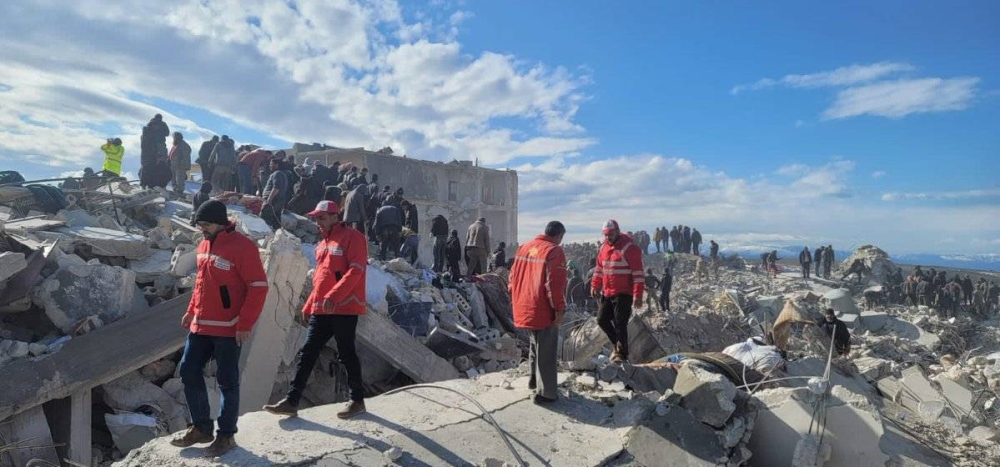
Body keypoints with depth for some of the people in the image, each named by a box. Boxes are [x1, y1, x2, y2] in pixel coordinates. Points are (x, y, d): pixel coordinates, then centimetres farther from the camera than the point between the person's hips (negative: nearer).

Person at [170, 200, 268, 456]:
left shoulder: (242, 246, -17)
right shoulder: (204, 245, 10)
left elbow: (258, 287, -18)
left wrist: (245, 324, -20)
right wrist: (191, 310, 16)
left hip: (228, 329, -8)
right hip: (201, 325, 8)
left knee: (227, 381, 3)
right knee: (189, 372, 13)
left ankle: (226, 435, 17)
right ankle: (201, 427, 28)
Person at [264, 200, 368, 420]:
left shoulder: (353, 237, -6)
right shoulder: (323, 244, 20)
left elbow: (356, 270, -18)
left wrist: (334, 295, -27)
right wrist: (308, 306, 20)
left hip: (345, 308, -8)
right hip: (321, 310, 8)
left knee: (346, 355, 0)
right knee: (307, 354, 6)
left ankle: (357, 400, 15)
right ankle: (291, 401, 12)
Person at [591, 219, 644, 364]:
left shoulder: (629, 248, -12)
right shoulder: (604, 247, 10)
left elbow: (638, 272, -15)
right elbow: (599, 268, 20)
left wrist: (638, 294, -20)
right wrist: (595, 285, 13)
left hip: (623, 294, -7)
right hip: (607, 293, 8)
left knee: (620, 324, -6)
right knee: (602, 319, 10)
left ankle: (622, 353, 7)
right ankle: (617, 343, 31)